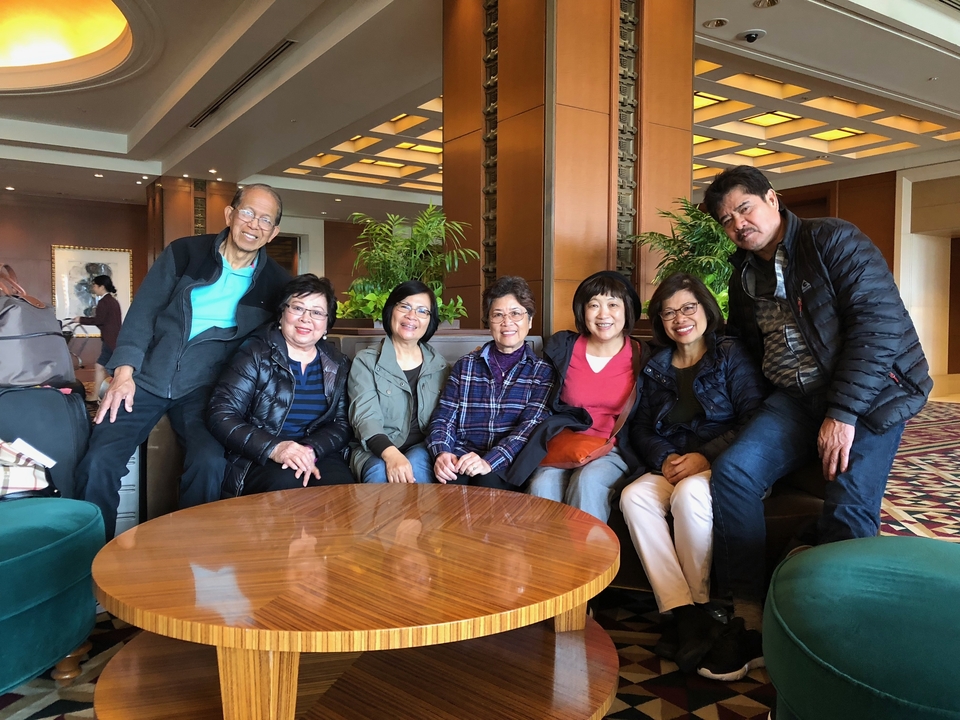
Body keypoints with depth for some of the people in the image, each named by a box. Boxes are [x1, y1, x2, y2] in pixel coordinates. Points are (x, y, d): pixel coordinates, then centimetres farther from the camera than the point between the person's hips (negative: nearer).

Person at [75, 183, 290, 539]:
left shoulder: (274, 282, 3)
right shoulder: (184, 252, 2)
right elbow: (142, 311, 2)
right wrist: (124, 372, -9)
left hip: (203, 389, 0)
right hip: (147, 378, 1)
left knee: (210, 462, -27)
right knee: (98, 463, -16)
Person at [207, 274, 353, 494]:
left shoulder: (338, 366, 10)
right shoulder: (255, 355, 0)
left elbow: (343, 424, 2)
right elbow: (221, 415, -8)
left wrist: (311, 450, -19)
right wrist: (273, 448, -22)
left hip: (319, 456, 2)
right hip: (258, 460, -2)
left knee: (341, 489, -29)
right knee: (287, 484, -34)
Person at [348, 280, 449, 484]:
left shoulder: (440, 366, 13)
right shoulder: (365, 362, 3)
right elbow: (365, 416, -12)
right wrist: (391, 454, -32)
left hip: (423, 451, 2)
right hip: (377, 453, -2)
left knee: (415, 466, -31)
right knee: (380, 472, -35)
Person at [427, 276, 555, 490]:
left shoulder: (543, 372, 8)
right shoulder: (465, 366, 16)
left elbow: (532, 425, -6)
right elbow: (443, 419, 9)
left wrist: (490, 461, -22)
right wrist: (442, 453, -14)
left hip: (511, 465, -1)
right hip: (463, 459, 2)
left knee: (488, 481, -34)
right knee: (451, 481, -32)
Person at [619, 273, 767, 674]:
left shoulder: (732, 356, 3)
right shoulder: (656, 369, 17)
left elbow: (754, 421, -7)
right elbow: (642, 430, 15)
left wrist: (707, 456, -19)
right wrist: (664, 459, -7)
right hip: (672, 467, 5)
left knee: (688, 495, -36)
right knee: (634, 497, -27)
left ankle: (702, 607, -18)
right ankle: (686, 615, -30)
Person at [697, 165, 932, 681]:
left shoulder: (832, 241, -9)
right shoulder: (745, 275, 12)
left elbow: (879, 323, -18)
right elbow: (742, 344, 24)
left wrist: (843, 413, -22)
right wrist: (753, 407, 9)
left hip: (869, 392, -5)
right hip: (796, 398, 5)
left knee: (848, 508, -23)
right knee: (733, 471, -18)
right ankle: (749, 618, -10)